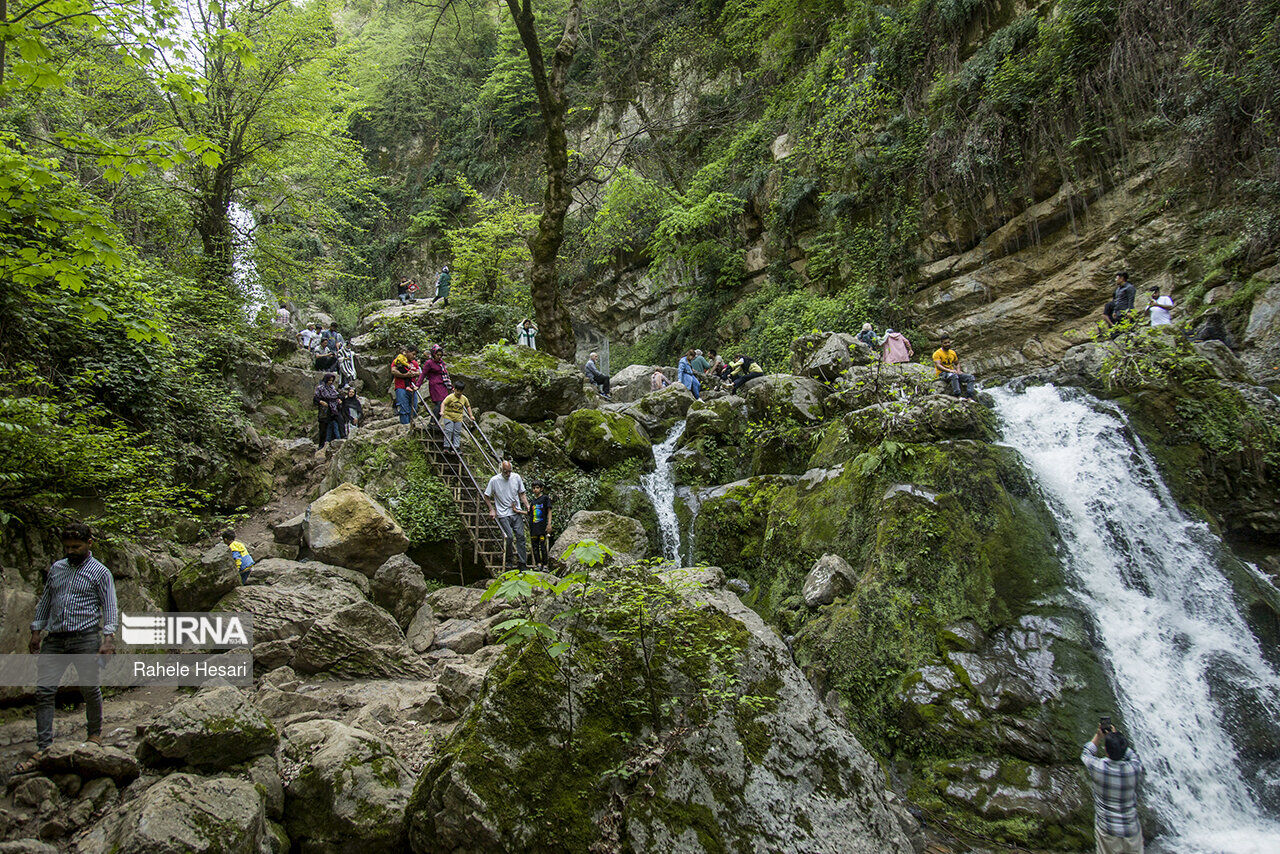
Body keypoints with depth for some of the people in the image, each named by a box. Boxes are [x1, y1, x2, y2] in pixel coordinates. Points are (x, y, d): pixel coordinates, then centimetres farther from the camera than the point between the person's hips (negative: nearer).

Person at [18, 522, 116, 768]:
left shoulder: (100, 572, 1)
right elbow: (45, 601, 23)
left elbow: (109, 607, -2)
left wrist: (109, 639, -12)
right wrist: (36, 631, 17)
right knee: (44, 690, -4)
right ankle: (43, 748, -1)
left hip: (85, 637, -4)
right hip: (54, 638, 4)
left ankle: (95, 732, 23)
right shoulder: (56, 569, 16)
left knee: (90, 688, 2)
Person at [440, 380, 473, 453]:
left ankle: (456, 447, 5)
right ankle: (446, 447, -4)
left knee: (457, 433, 2)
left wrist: (471, 416, 20)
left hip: (458, 419, 4)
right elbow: (443, 403, -18)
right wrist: (442, 411, -34)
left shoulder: (464, 398, 5)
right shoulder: (450, 397, -9)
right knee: (448, 431, -10)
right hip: (448, 417, -4)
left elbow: (468, 406, 20)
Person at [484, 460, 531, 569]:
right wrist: (492, 510, -1)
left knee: (520, 536, -2)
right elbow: (486, 496, 5)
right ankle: (507, 557, 13)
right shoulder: (494, 480, -6)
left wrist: (527, 506, 2)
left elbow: (522, 494, 13)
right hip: (503, 514, -3)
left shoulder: (516, 477, 2)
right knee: (509, 537, -12)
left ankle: (523, 564, 2)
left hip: (517, 512, 3)